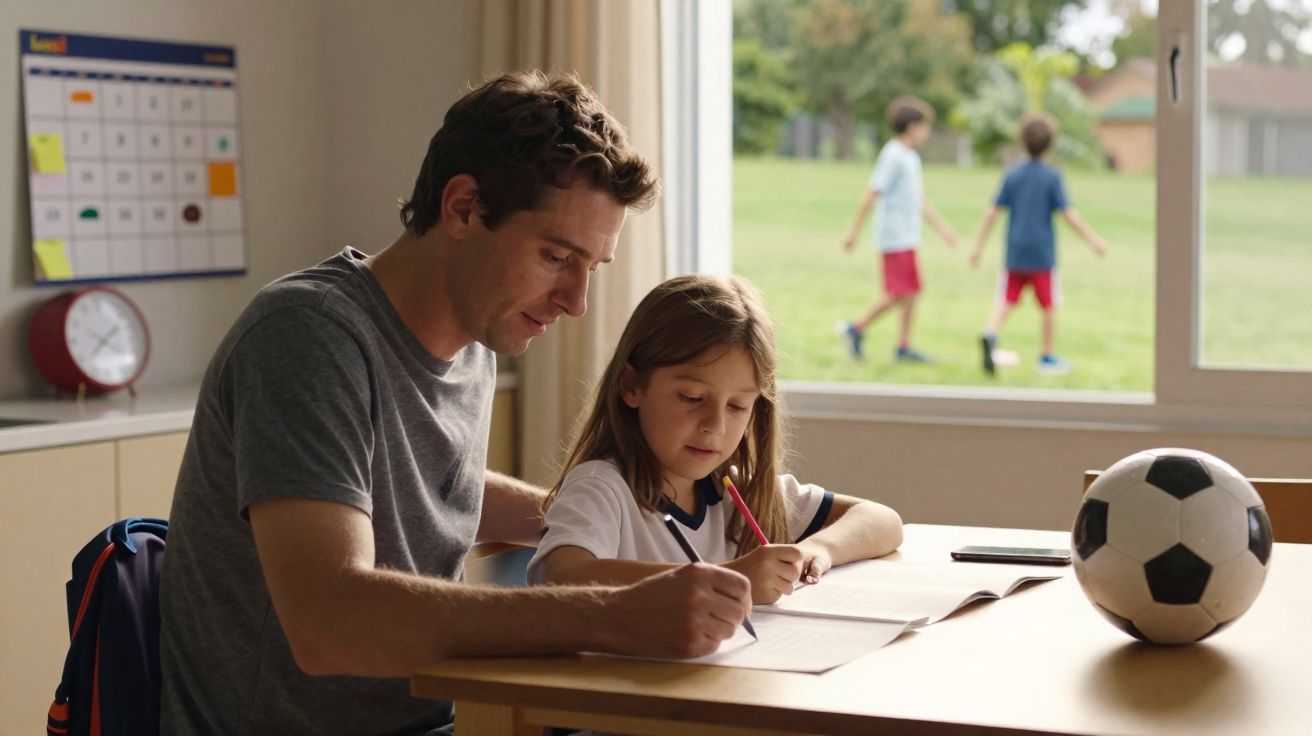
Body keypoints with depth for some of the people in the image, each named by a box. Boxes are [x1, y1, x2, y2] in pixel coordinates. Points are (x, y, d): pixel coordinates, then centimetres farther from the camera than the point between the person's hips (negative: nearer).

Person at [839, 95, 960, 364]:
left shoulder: (911, 158, 16)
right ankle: (856, 329, 1)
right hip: (895, 238, -9)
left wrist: (941, 226, 24)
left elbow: (920, 200, 24)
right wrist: (854, 230, -16)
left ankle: (904, 347, 11)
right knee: (899, 293, -10)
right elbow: (872, 195, -15)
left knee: (911, 291, 7)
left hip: (908, 237, 9)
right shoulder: (893, 157, -13)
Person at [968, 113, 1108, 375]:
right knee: (1050, 306, 10)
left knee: (1005, 301, 5)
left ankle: (990, 335, -23)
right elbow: (1069, 215, -10)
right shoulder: (1052, 177, -7)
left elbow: (992, 213, 1)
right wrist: (1094, 240, -1)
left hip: (1015, 253, 3)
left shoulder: (1012, 174, 3)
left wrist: (978, 246, 7)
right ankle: (1047, 357, 17)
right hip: (1042, 254, -3)